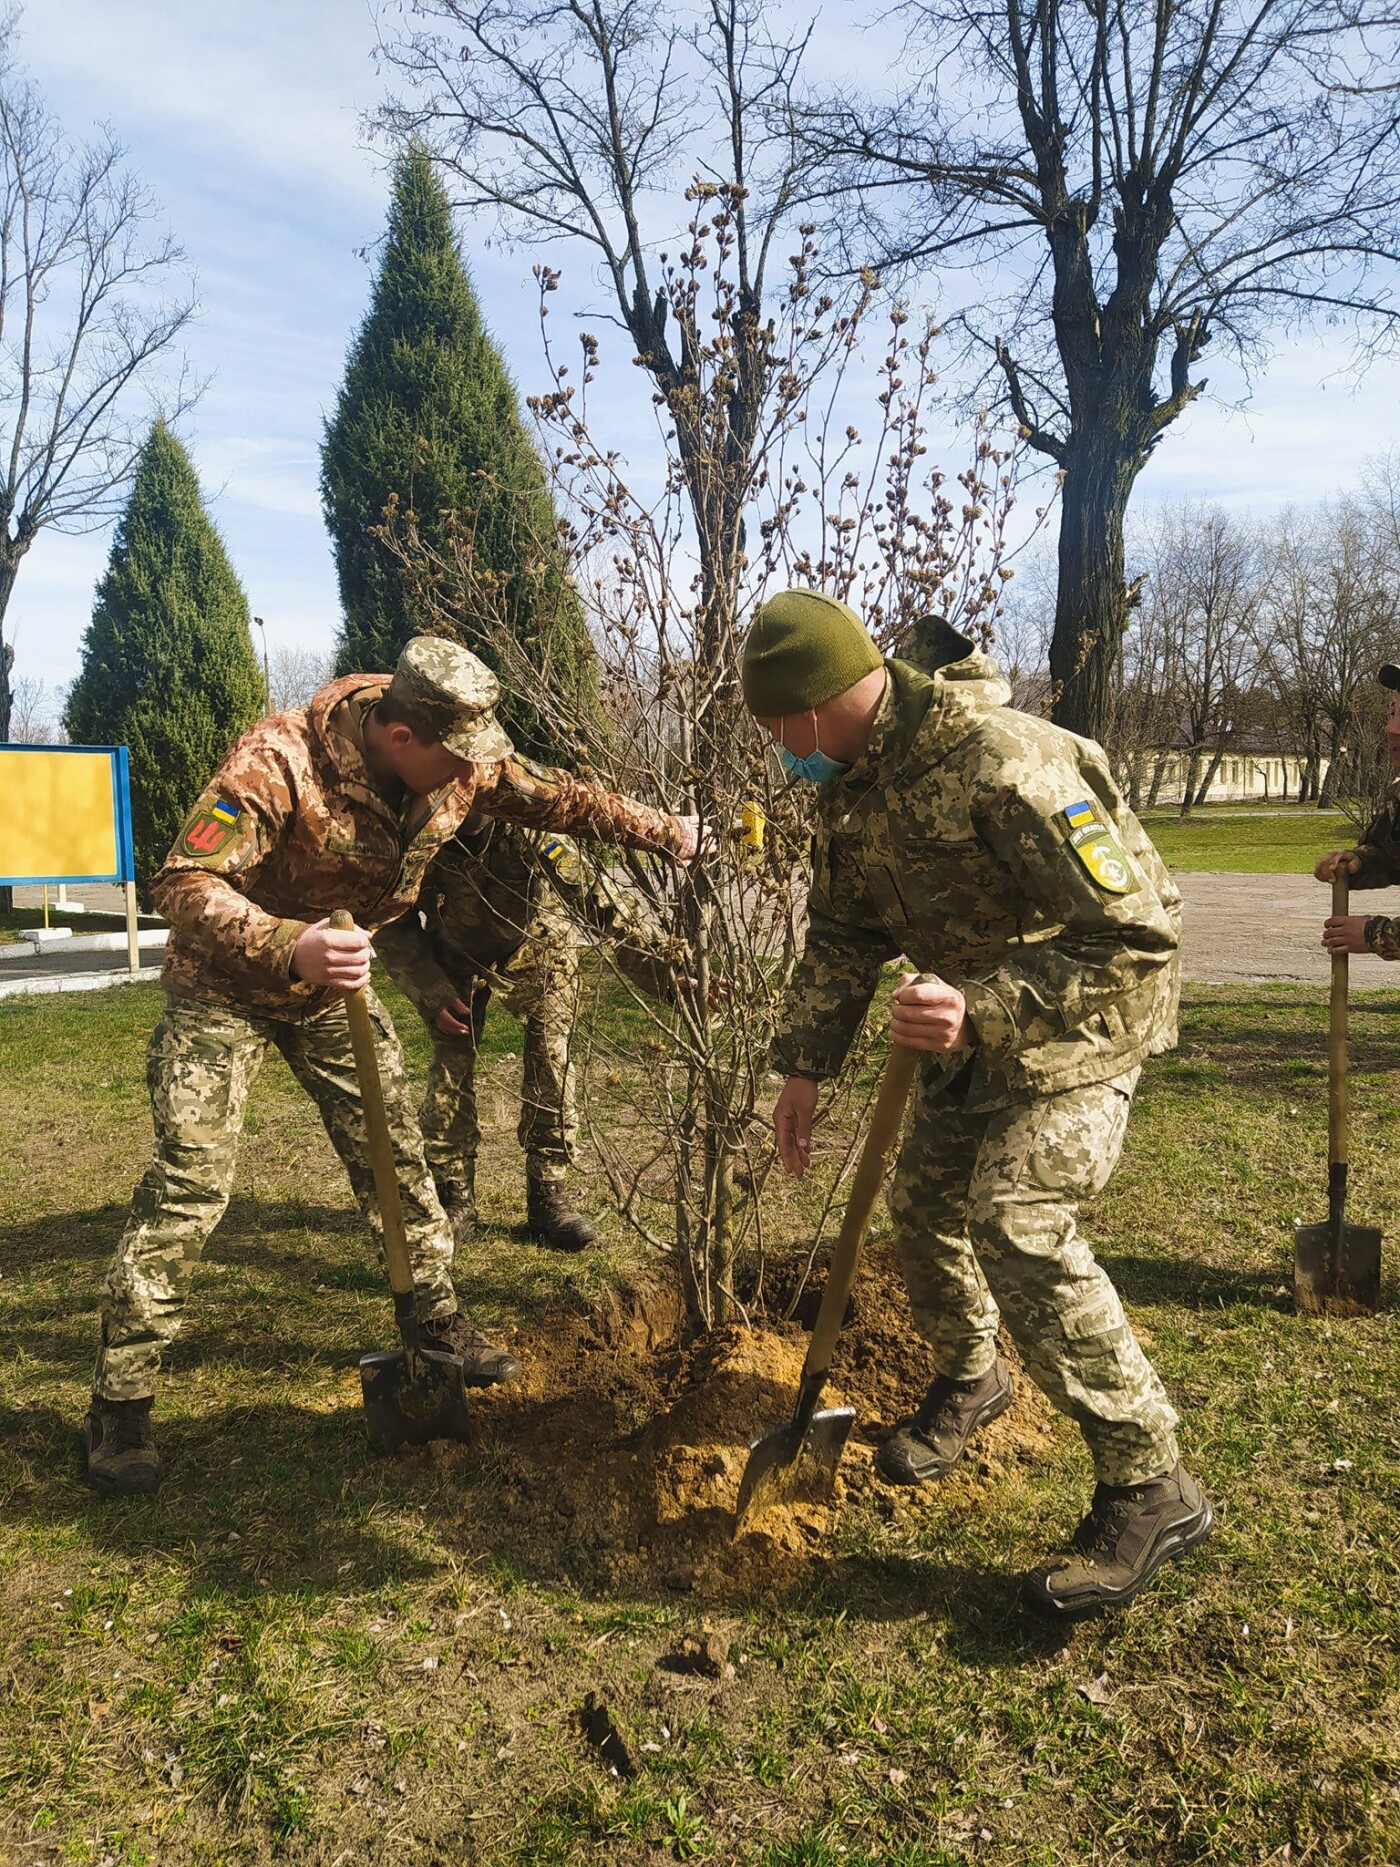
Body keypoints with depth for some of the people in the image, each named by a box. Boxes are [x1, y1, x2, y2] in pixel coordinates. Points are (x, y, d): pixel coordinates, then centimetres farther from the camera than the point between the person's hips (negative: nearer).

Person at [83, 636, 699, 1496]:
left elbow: (558, 797, -1)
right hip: (225, 987, -5)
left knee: (395, 1157, 8)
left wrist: (665, 831, -2)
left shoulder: (461, 763, -15)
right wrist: (290, 948, -53)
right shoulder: (278, 762, -34)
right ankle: (121, 1403, 2)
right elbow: (183, 885, -37)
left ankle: (440, 1321, 26)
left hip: (337, 984, 6)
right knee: (191, 1182, -9)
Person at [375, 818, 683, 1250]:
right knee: (450, 1068, -6)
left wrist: (672, 971, -48)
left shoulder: (527, 829, -40)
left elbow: (599, 897, -42)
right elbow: (392, 927, -14)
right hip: (455, 956, 2)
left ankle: (547, 1194, -1)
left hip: (535, 944, -1)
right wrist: (431, 993, -23)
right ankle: (454, 1199, 8)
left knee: (552, 1060, -13)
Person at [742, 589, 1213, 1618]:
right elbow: (843, 931, 7)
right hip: (977, 1016, 9)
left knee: (1017, 1218, -21)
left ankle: (1151, 1485, -5)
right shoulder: (855, 779, -4)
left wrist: (982, 1012, -45)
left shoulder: (1003, 763, -32)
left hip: (1087, 1011, -8)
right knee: (925, 1199, 13)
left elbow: (1137, 935, -34)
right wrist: (806, 1062, 2)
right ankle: (969, 1381, 41)